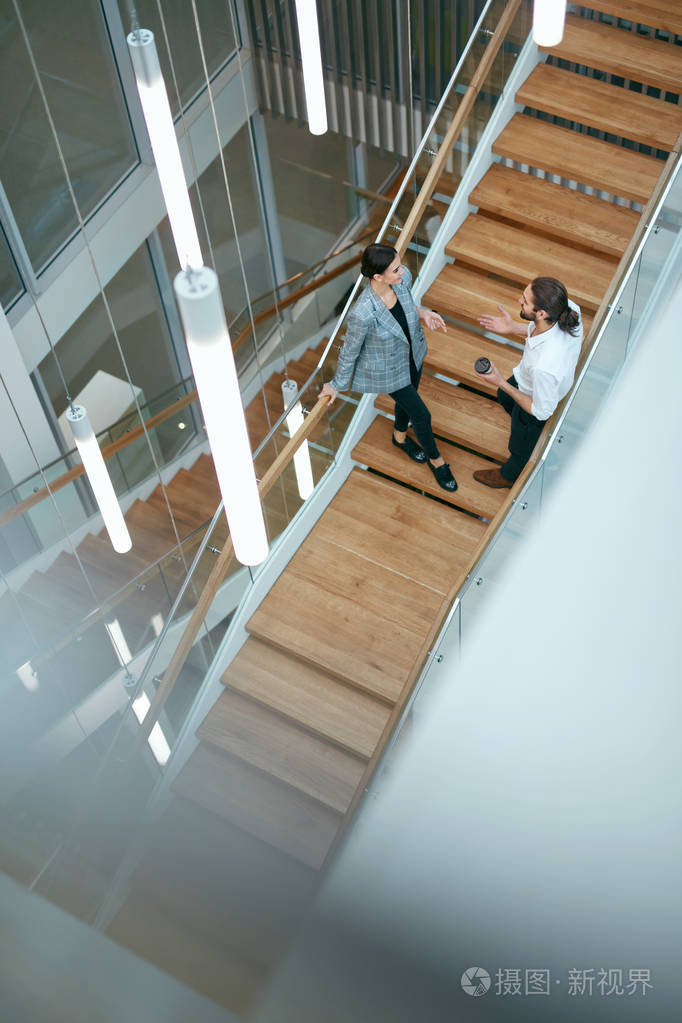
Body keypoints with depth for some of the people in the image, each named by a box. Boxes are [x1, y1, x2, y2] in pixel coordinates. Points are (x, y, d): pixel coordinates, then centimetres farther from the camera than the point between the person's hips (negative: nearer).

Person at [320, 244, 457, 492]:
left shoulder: (403, 278, -25)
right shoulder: (362, 314, -42)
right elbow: (349, 352, -22)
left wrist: (422, 313, -17)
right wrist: (337, 385, -7)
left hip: (412, 354, 6)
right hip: (388, 371, -6)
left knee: (407, 400, 32)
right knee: (421, 415, 12)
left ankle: (400, 437, 65)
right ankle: (436, 460, 43)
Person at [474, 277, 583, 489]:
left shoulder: (544, 367, -50)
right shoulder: (568, 308, -31)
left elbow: (541, 411, -29)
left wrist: (502, 383, -26)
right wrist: (513, 327, -11)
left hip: (536, 401, -6)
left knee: (521, 447, 28)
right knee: (504, 398, 38)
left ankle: (509, 476, 62)